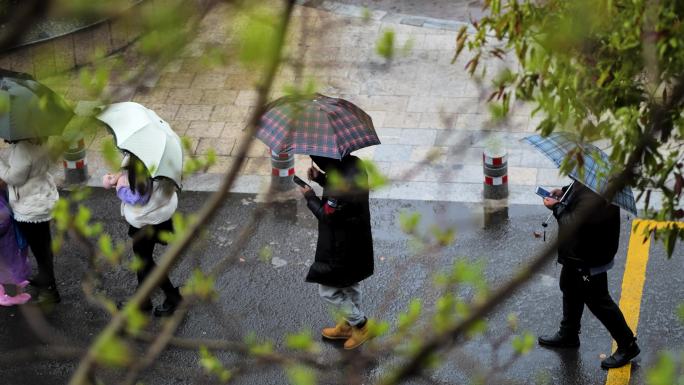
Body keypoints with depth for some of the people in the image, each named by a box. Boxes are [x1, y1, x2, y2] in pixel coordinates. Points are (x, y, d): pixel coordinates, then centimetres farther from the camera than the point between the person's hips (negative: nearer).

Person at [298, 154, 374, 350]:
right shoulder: (354, 164, -7)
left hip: (341, 248, -9)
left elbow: (327, 215, -24)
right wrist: (321, 178, -1)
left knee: (328, 290, 10)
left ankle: (361, 325, 22)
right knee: (350, 284, 27)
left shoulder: (342, 182, -35)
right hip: (357, 241, 9)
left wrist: (310, 197, -9)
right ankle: (349, 325, 45)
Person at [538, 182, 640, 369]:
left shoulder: (596, 199, -38)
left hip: (590, 260, -10)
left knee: (598, 301, 6)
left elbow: (573, 225, -34)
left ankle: (627, 346, 23)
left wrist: (557, 207, -18)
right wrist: (565, 191, -1)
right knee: (570, 290, 27)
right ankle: (568, 334, 50)